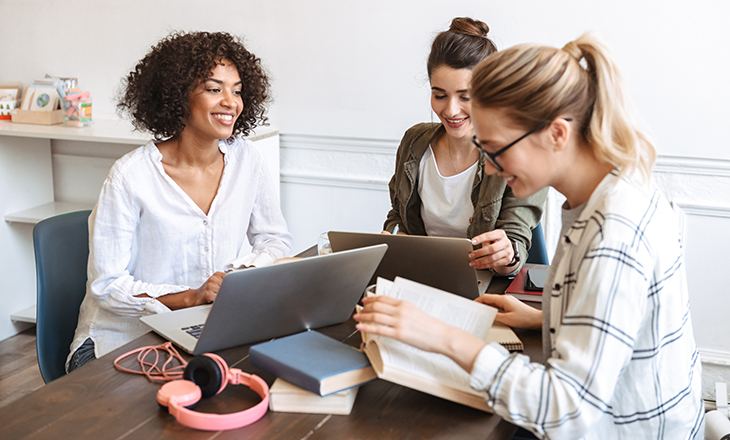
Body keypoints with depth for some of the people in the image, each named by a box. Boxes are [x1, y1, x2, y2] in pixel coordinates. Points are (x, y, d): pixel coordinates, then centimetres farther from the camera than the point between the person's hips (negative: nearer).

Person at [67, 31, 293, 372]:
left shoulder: (246, 161, -1)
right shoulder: (130, 176, -14)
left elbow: (274, 239, 11)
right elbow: (107, 285, -12)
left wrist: (247, 272, -11)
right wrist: (190, 297, -24)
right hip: (124, 340, -5)